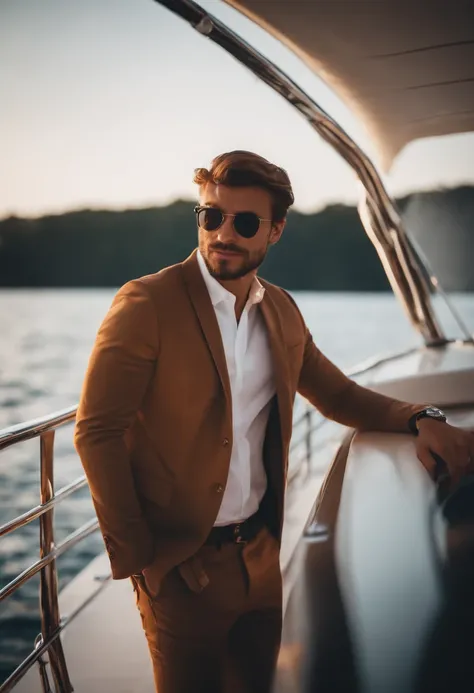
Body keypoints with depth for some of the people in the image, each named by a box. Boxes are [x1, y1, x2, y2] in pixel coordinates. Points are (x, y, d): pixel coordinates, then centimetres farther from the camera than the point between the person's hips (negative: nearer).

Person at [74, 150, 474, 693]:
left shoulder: (281, 311, 4)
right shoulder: (146, 304, -15)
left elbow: (337, 394, 11)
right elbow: (96, 432, -16)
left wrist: (421, 419, -8)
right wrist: (135, 559, -16)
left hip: (262, 555, 6)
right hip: (180, 566, -5)